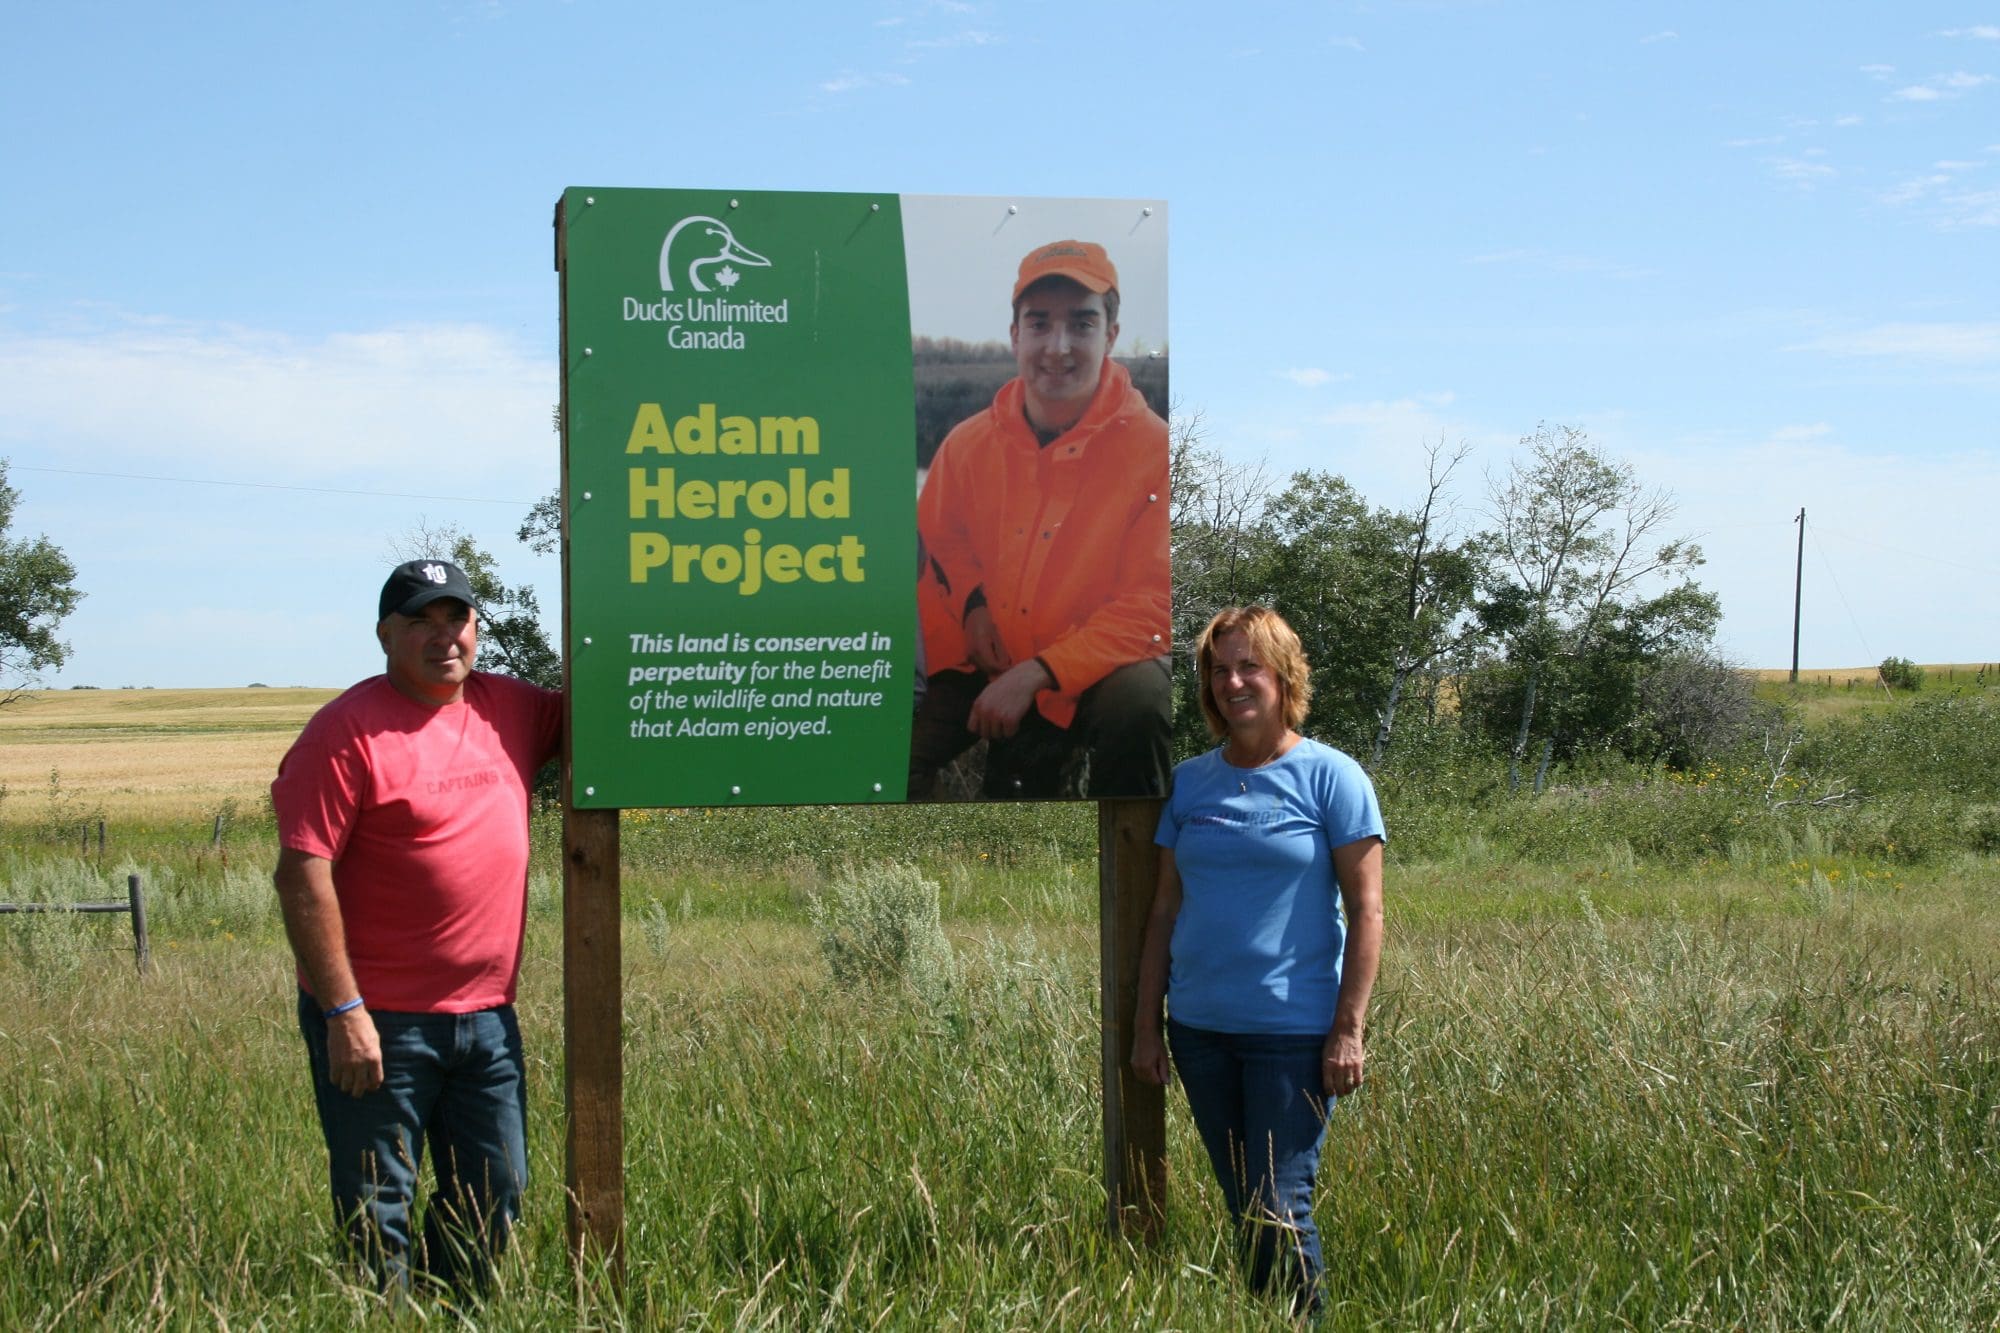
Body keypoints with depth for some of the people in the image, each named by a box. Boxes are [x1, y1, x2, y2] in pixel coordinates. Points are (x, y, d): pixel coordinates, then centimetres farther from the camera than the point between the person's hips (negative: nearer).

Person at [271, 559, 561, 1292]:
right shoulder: (349, 730, -11)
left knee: (495, 1199, 15)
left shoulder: (510, 709, 8)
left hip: (487, 1014, 6)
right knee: (376, 1214, 3)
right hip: (379, 1022, -6)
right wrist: (344, 1012, -19)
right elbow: (302, 875, -16)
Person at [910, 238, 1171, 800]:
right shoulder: (968, 444, -2)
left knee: (1138, 696, -35)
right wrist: (972, 603, -5)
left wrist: (1035, 673, -23)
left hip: (1093, 670, -3)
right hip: (978, 667, 4)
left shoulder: (1151, 449, -14)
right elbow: (937, 539, 17)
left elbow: (1149, 605, -16)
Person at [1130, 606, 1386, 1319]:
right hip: (1199, 1029, 5)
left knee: (1278, 1212, -5)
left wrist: (1348, 1030, -12)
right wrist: (1146, 1026, 7)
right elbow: (1165, 912, 10)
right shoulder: (1188, 782, 8)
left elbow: (1366, 912, -6)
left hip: (1293, 1031, -4)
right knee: (1241, 1206, 13)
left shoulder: (1330, 776, -4)